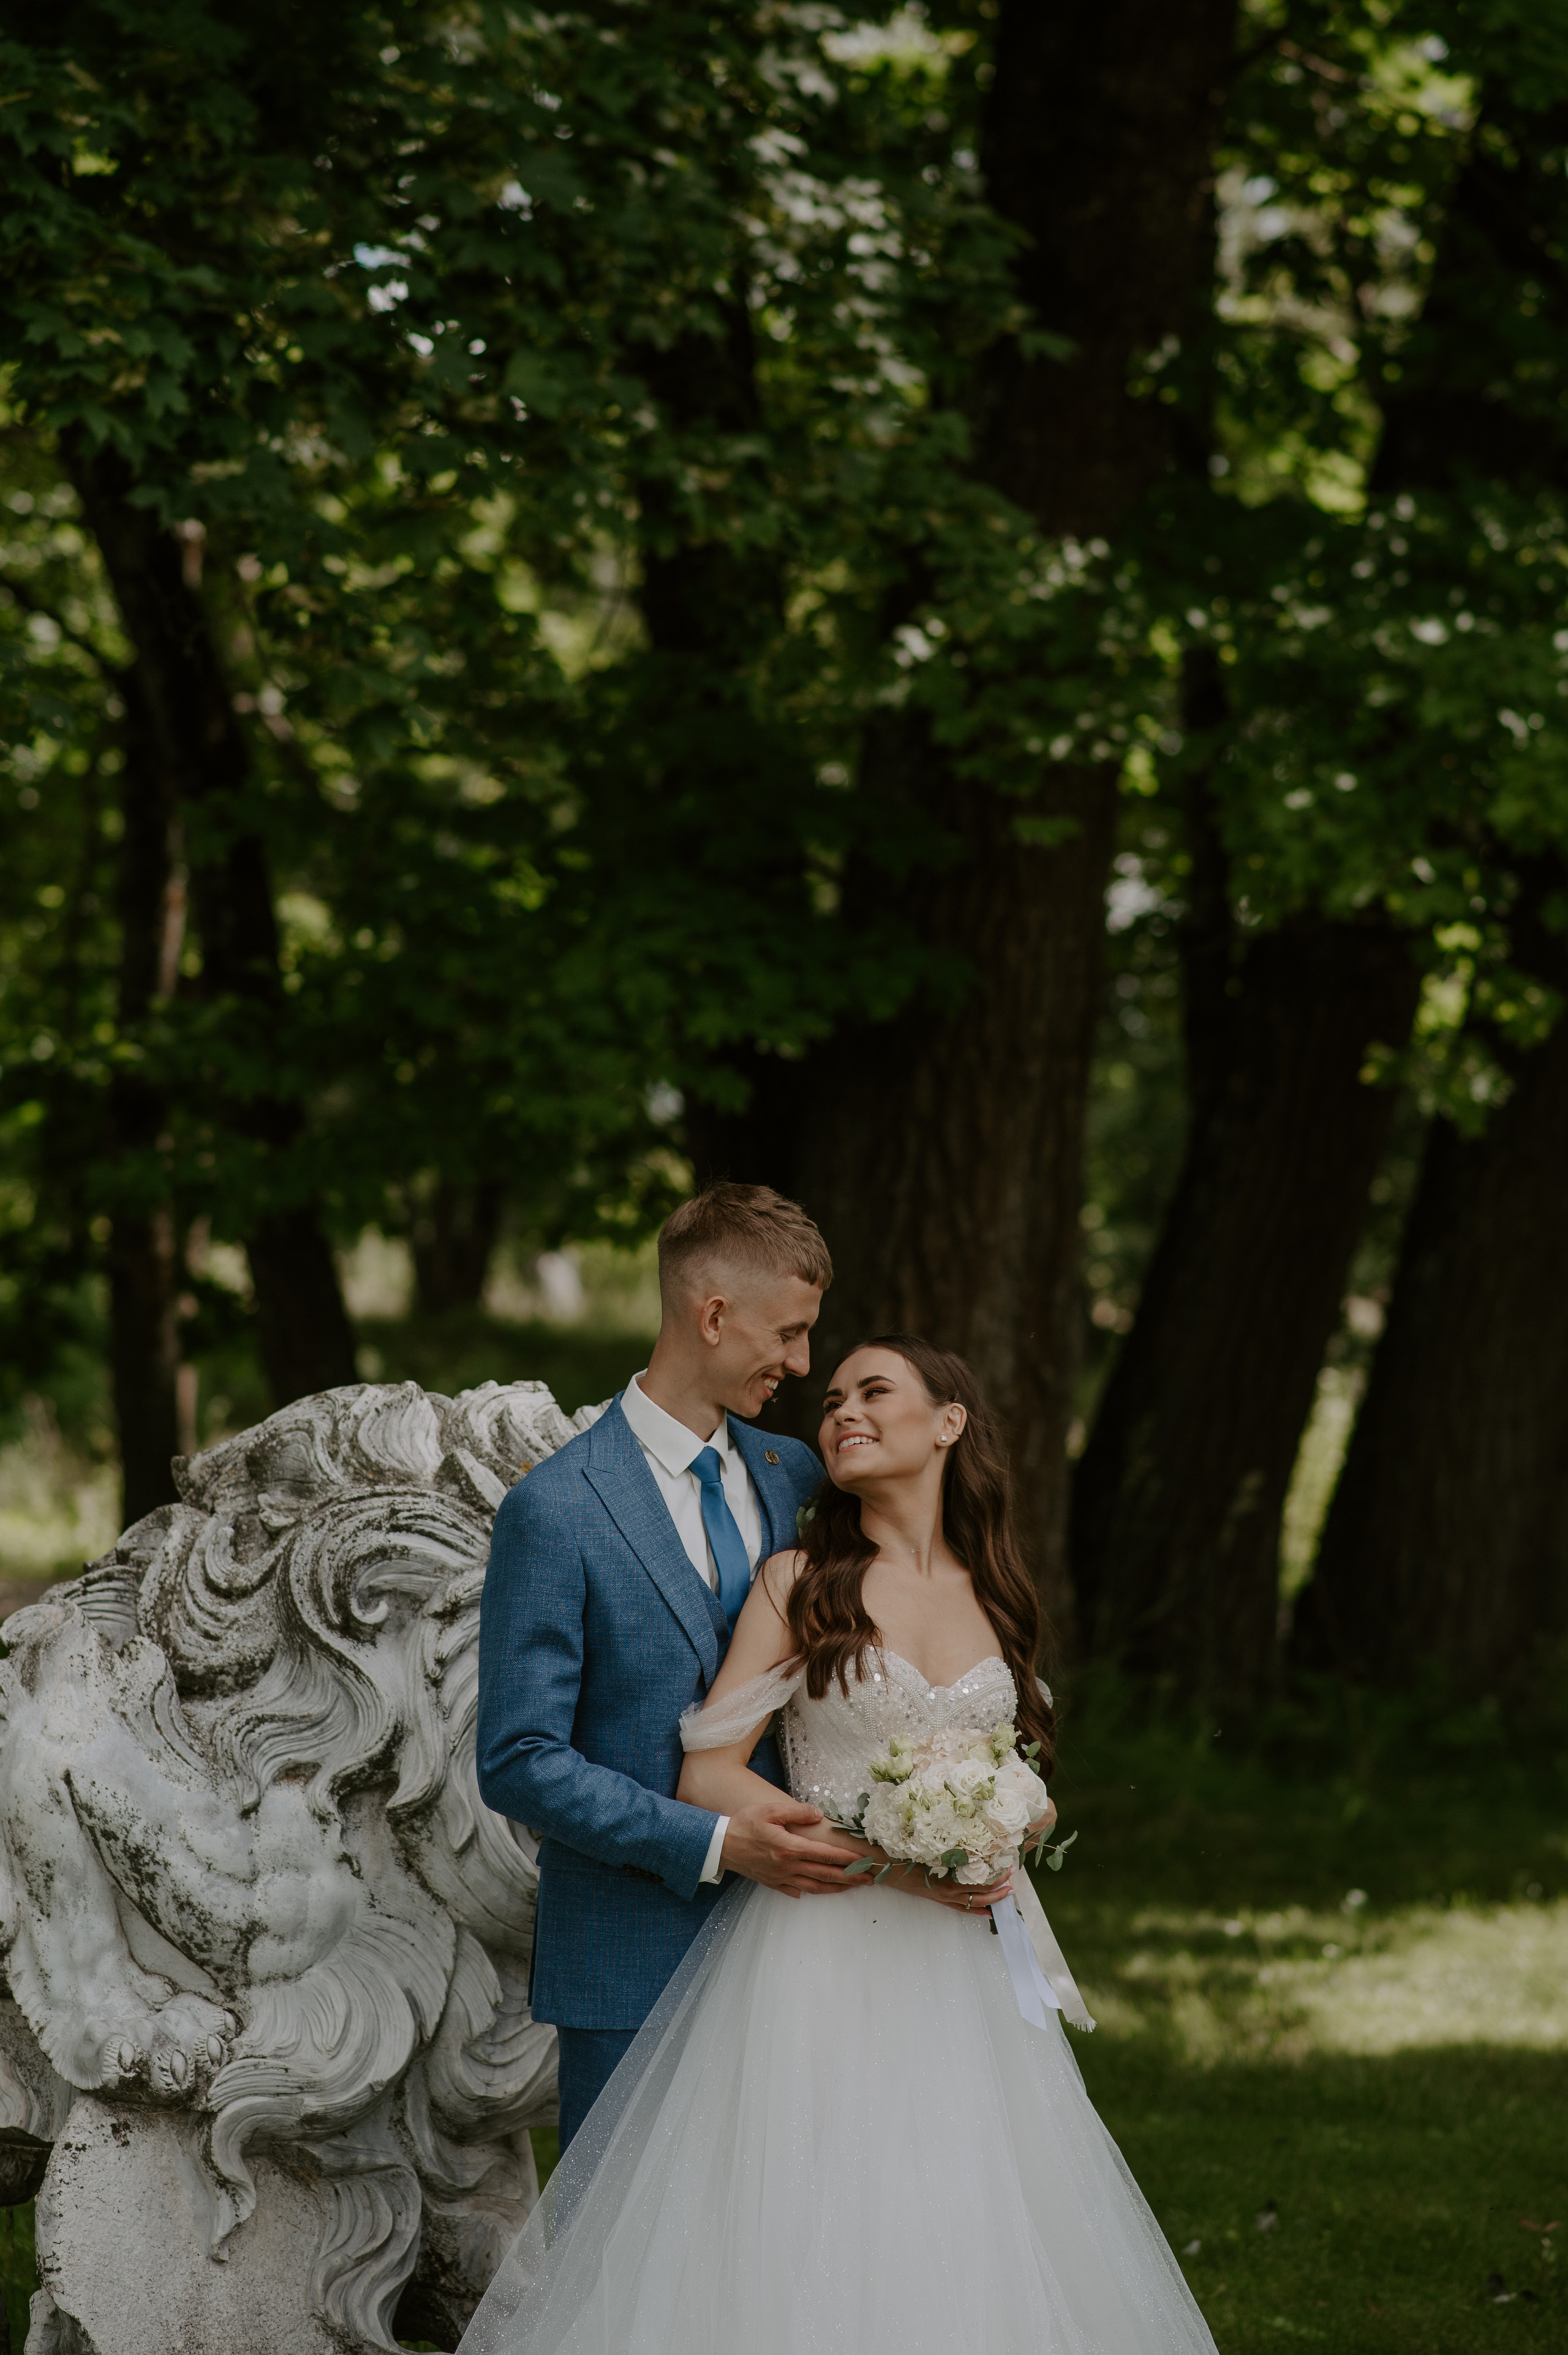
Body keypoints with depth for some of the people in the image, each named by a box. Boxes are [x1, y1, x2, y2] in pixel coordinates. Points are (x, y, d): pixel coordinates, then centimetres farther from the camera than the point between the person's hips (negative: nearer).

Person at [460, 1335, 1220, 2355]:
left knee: (959, 2251, 2)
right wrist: (883, 1859, -14)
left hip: (960, 1972, 4)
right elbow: (708, 1777, -6)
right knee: (802, 2251, -6)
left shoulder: (993, 1595, 12)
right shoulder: (799, 1581, 0)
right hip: (821, 1954, -4)